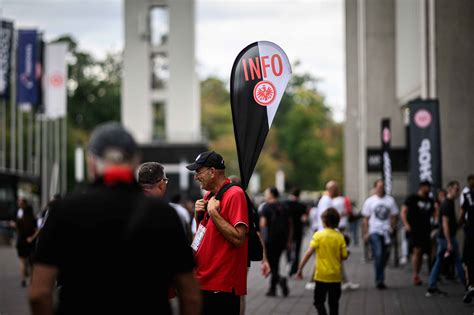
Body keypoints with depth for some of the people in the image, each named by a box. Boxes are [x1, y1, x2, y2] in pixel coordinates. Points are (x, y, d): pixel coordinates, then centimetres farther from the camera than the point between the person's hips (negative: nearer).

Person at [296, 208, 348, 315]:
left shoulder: (318, 235, -10)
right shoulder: (340, 237, -3)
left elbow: (309, 253, -16)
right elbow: (344, 256, -2)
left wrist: (300, 269, -12)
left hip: (322, 275, -3)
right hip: (336, 275, 3)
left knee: (319, 302, 6)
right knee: (334, 303, 14)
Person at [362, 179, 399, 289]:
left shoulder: (390, 200, 6)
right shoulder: (369, 201, 3)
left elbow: (394, 216, 9)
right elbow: (366, 219, 4)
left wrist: (391, 229, -1)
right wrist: (366, 233, -3)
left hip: (386, 232, 3)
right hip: (374, 232, -2)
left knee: (384, 256, 6)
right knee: (378, 255, -14)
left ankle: (380, 280, 20)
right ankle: (379, 279, -9)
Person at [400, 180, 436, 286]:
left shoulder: (430, 201, 16)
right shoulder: (412, 198, -1)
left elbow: (434, 214, 22)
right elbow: (403, 212, -5)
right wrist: (406, 224, -16)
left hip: (425, 230, 6)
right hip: (414, 229, -6)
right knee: (417, 251, -14)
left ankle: (417, 276, 12)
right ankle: (415, 276, -11)